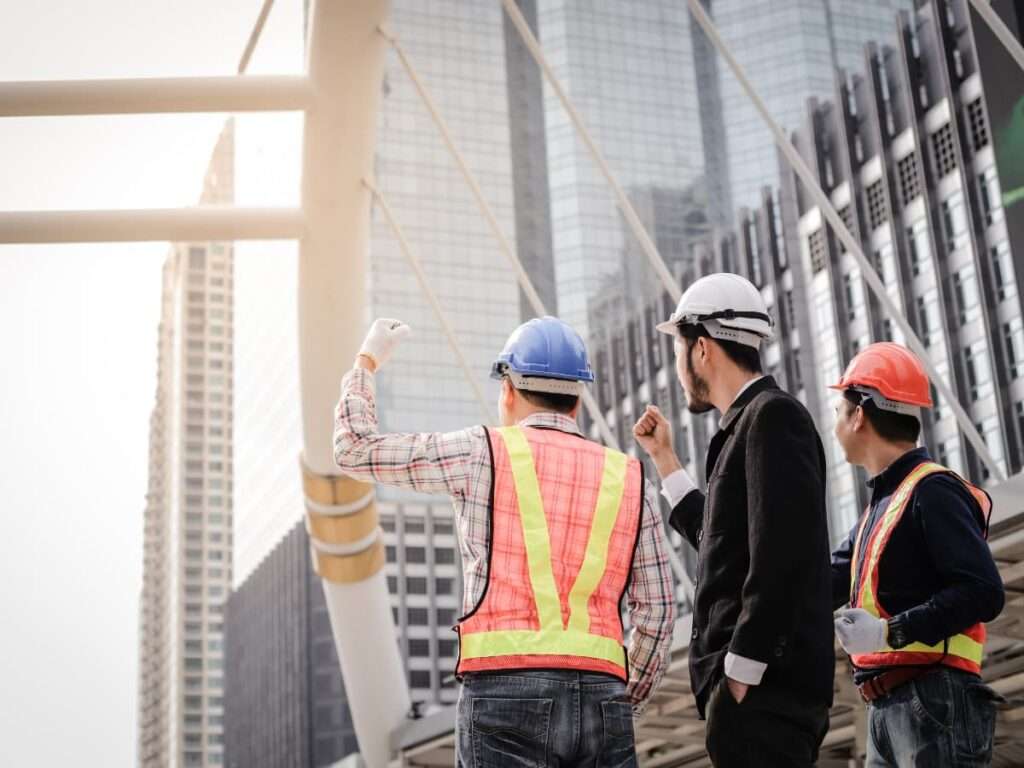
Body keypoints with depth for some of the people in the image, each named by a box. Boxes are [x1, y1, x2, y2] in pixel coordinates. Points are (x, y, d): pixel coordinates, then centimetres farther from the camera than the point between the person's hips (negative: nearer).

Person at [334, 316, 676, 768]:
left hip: (505, 690, -3)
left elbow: (355, 450, 16)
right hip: (600, 696, 3)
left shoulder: (481, 454, 6)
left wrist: (367, 362, 31)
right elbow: (657, 611, 10)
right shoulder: (630, 479, 14)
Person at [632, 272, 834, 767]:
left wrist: (740, 676, -19)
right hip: (761, 689, 10)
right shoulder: (751, 422, 19)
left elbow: (780, 558, -19)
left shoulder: (773, 416, -9)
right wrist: (665, 459, 30)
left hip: (762, 687, -10)